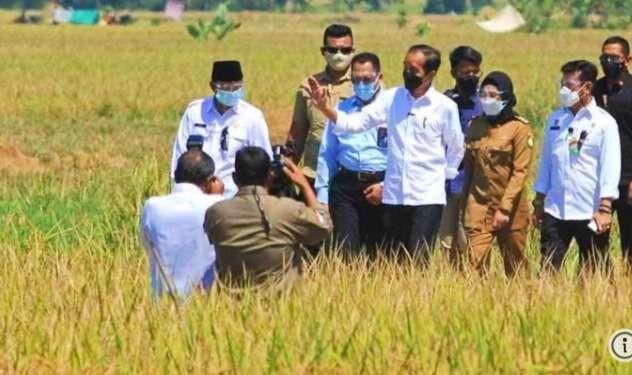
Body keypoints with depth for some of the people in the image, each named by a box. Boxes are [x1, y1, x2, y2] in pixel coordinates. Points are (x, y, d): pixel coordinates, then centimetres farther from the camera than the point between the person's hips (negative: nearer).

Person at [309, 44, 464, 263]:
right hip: (394, 195, 4)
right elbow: (356, 122, -1)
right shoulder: (392, 98, 3)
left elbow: (455, 149, 8)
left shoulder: (445, 107, -5)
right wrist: (325, 108, -14)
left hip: (427, 197, -4)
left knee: (418, 261, -12)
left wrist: (443, 177, 6)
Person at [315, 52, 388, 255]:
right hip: (346, 186, 3)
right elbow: (327, 154, 15)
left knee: (379, 253, 5)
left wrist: (386, 186, -14)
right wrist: (322, 195, 10)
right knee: (345, 250, -6)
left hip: (381, 189, -3)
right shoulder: (342, 109, 13)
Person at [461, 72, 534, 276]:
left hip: (510, 208, -3)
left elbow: (520, 171, -10)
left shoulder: (519, 128, -6)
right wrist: (464, 205, 11)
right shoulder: (475, 126, 9)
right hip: (478, 205, 3)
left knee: (515, 266, 6)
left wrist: (504, 208, -16)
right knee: (476, 262, -7)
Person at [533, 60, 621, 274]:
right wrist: (539, 203, 14)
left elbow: (610, 166, -10)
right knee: (547, 269, 1)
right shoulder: (556, 119, 10)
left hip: (590, 213, -4)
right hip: (555, 211, 4)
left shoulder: (604, 123, -5)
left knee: (595, 273, 4)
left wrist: (605, 208, -17)